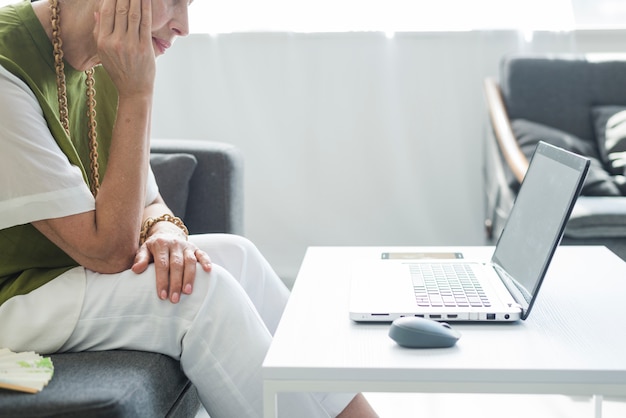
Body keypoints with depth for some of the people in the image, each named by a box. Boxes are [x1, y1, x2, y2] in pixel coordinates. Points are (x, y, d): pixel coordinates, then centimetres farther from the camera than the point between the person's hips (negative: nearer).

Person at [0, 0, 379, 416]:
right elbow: (109, 252, -25)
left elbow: (144, 202, 9)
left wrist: (164, 231, -15)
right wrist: (136, 94, -26)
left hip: (69, 270, 8)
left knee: (232, 253, -6)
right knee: (200, 289, -22)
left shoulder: (99, 64, 1)